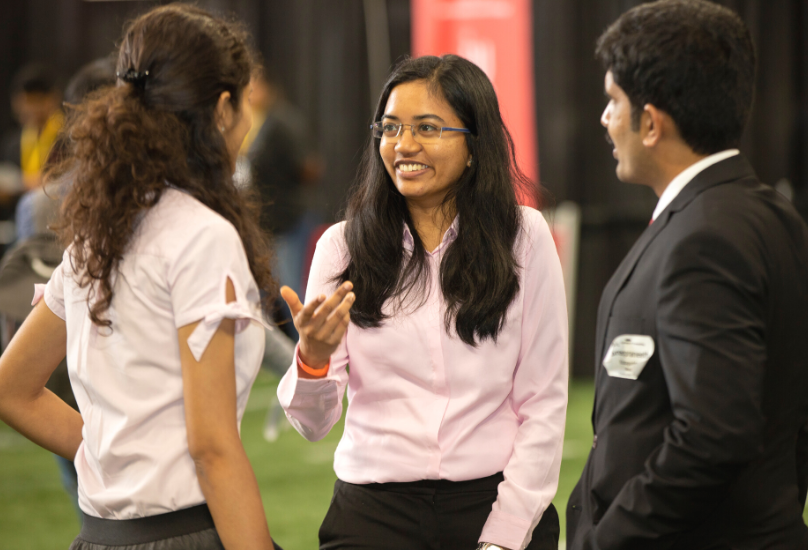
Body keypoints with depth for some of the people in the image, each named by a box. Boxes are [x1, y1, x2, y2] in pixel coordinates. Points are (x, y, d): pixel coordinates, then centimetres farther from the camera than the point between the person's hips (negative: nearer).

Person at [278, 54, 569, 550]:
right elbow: (314, 424, 0)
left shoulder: (524, 238, 0)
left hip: (497, 504, -1)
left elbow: (544, 406, -1)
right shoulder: (342, 245, 3)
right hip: (374, 510, 1)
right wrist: (313, 355, -20)